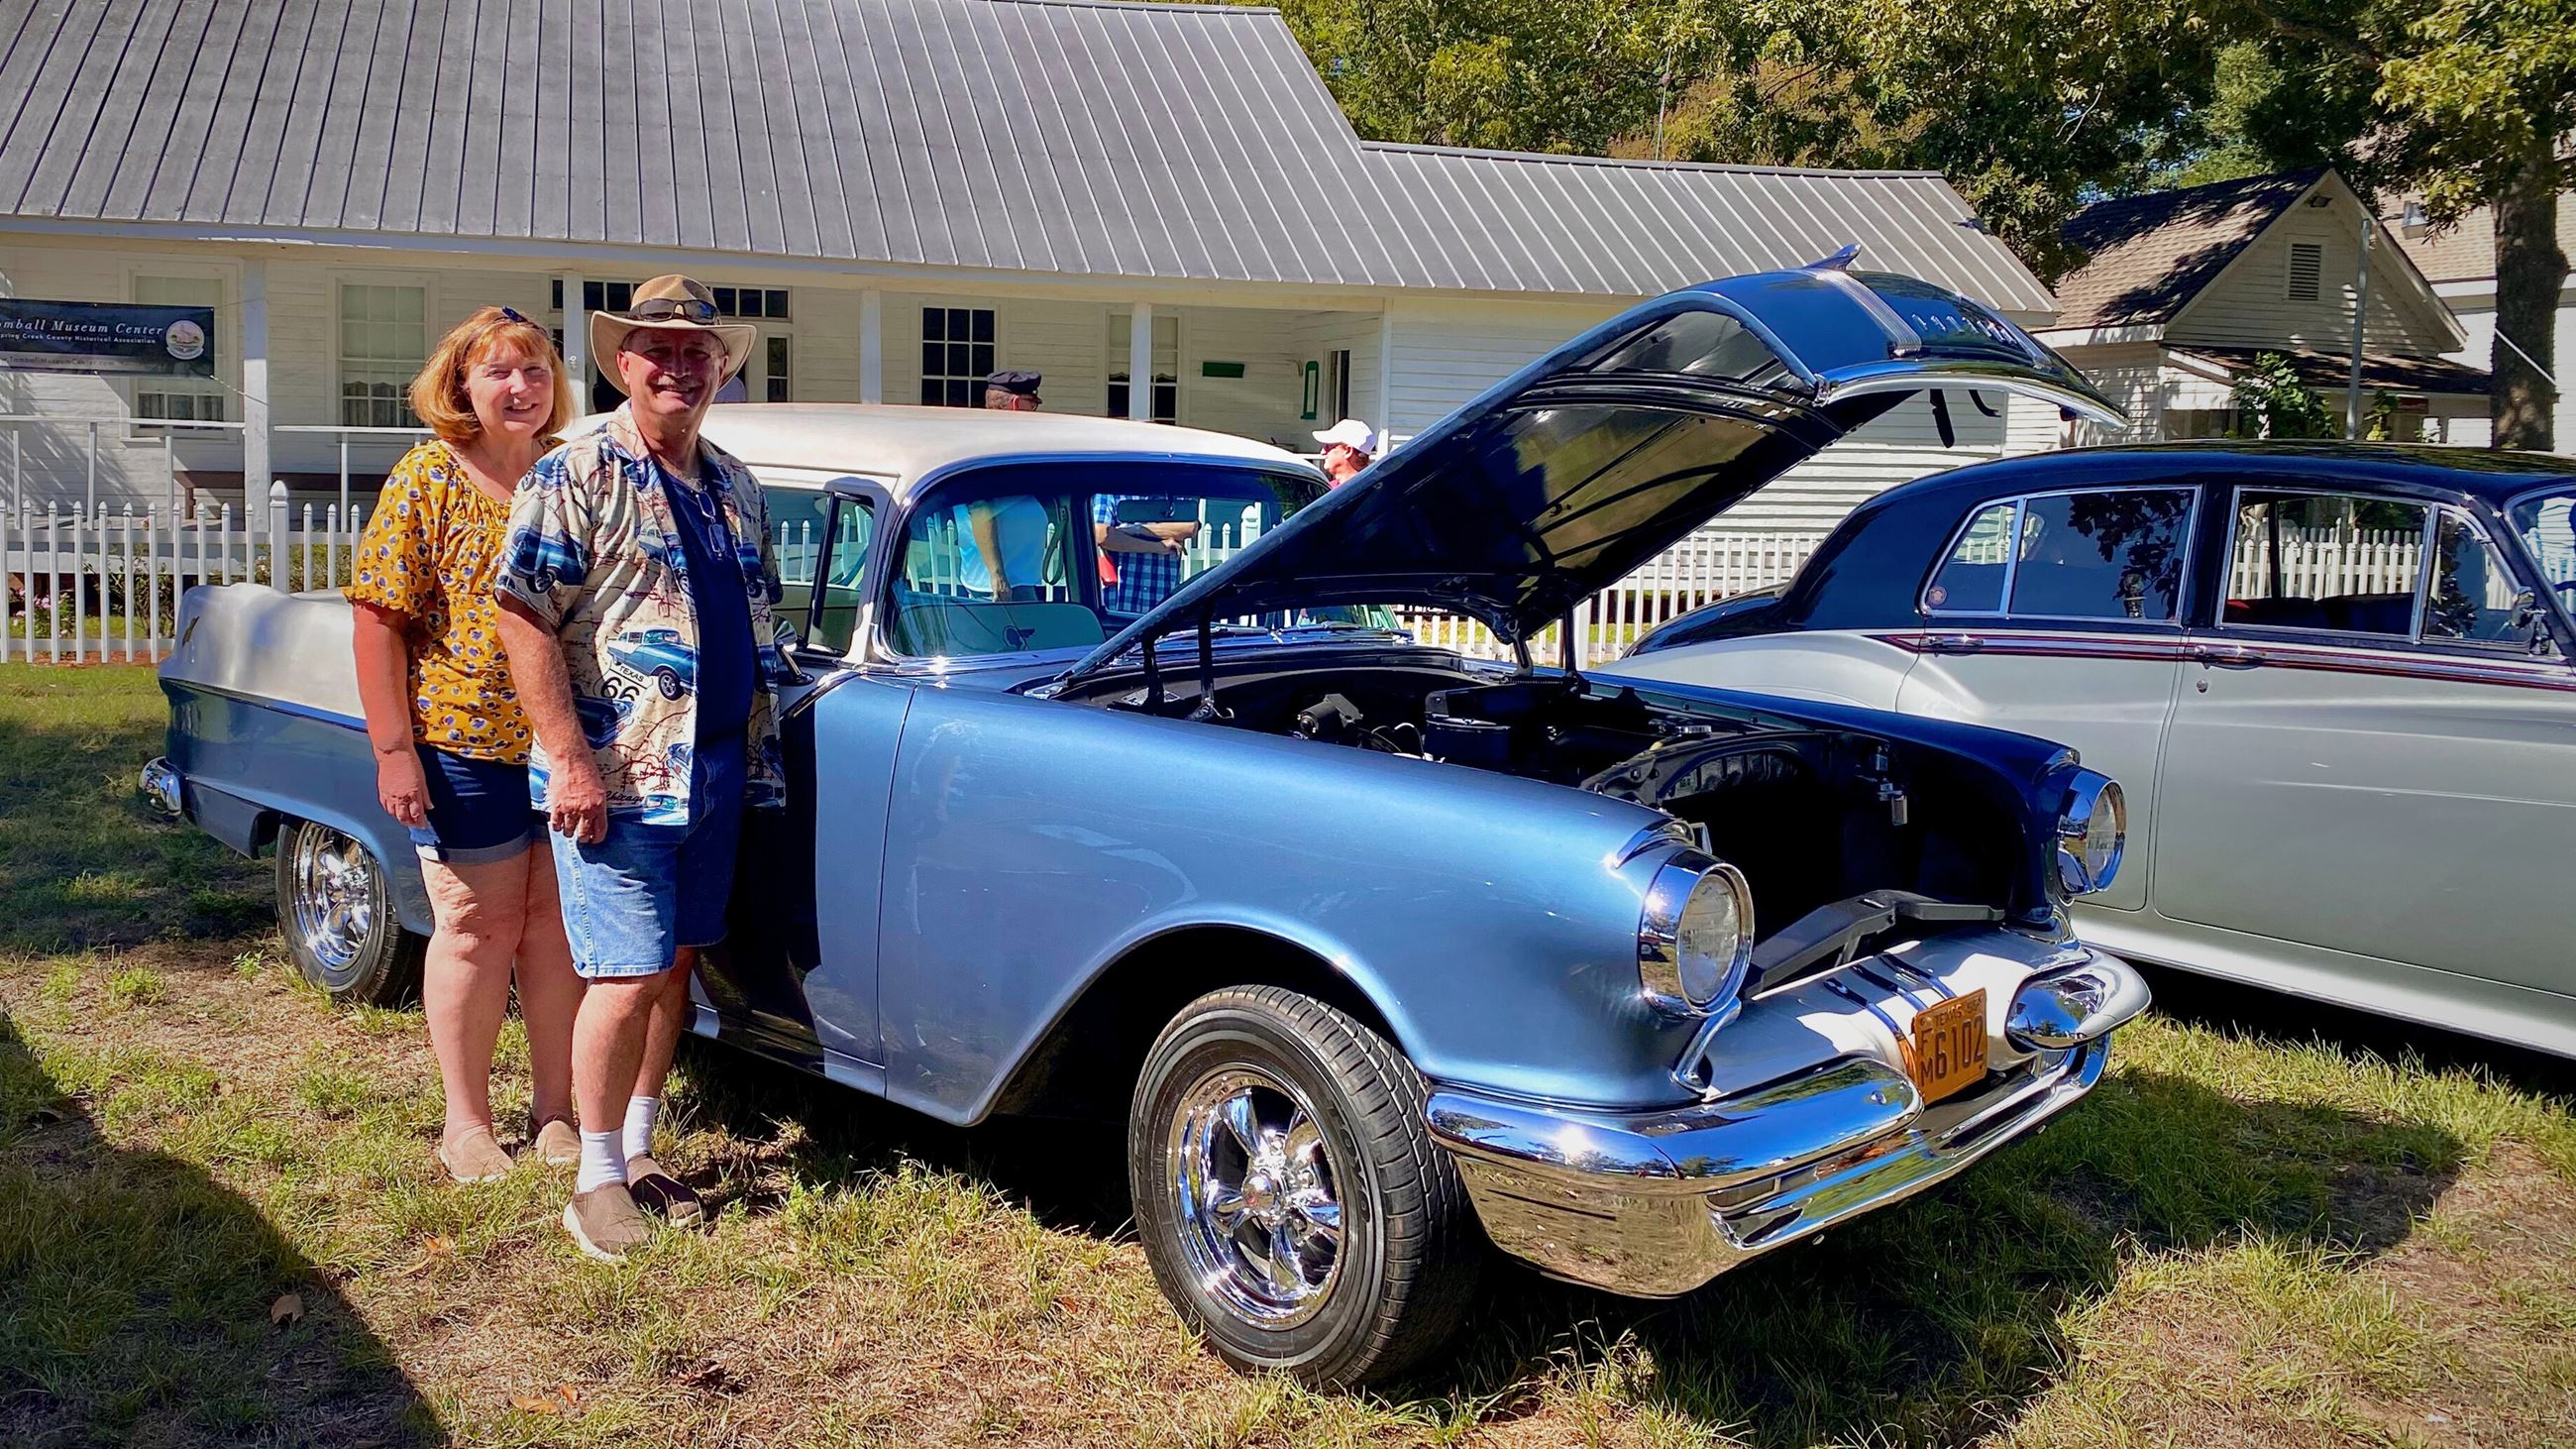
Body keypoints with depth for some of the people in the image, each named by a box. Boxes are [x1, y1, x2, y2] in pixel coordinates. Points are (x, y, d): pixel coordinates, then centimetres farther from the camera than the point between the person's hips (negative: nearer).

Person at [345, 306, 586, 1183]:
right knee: (478, 930, 6)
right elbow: (377, 620, -6)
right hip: (463, 746, -3)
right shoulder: (427, 480, -4)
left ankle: (555, 1110, 23)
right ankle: (466, 1122, 21)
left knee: (557, 927, 9)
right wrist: (394, 751, -12)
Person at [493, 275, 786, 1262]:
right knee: (628, 979, -6)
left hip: (718, 771, 7)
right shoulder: (575, 477, -7)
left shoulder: (734, 487, 14)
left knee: (676, 967, 13)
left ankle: (638, 1152, 26)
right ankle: (598, 1181, 10)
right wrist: (570, 759, -19)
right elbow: (522, 616, -13)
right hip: (616, 775, -7)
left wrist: (762, 751, 15)